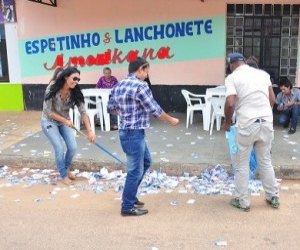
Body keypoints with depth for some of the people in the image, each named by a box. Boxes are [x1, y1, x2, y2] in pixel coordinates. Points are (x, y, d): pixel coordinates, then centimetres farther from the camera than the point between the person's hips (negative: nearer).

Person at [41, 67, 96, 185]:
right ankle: (63, 175, 11)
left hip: (65, 121, 4)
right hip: (49, 121, -4)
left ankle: (66, 169, 26)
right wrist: (65, 121, -23)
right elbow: (48, 111, -22)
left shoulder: (75, 93, -16)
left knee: (73, 147, -3)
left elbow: (83, 112, -18)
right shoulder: (52, 89, -26)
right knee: (59, 148, -11)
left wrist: (90, 131, -27)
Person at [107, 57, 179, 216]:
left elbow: (110, 108, 17)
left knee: (145, 161, 24)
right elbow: (155, 110, -12)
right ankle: (127, 207, 13)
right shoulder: (140, 86, -17)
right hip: (134, 133, -10)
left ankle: (131, 195, 31)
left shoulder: (118, 86, 9)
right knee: (135, 170, 2)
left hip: (125, 131, 10)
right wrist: (171, 120, 3)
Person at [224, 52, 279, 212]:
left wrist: (227, 122, 1)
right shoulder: (263, 74, 13)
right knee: (265, 161, 20)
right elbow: (272, 100, 12)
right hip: (267, 123, 5)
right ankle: (273, 197, 30)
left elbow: (230, 104, -15)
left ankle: (242, 201, 17)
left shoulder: (232, 77, -2)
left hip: (247, 125, -5)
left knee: (241, 165, 9)